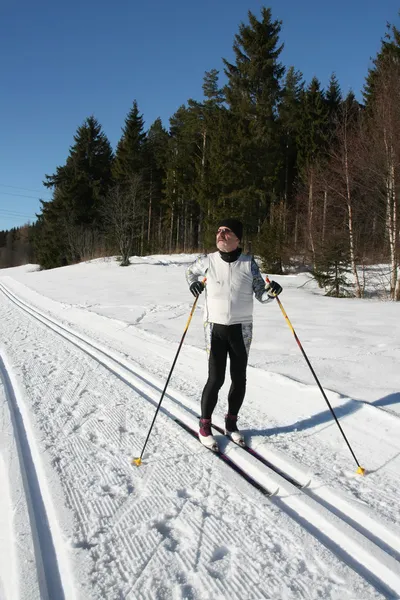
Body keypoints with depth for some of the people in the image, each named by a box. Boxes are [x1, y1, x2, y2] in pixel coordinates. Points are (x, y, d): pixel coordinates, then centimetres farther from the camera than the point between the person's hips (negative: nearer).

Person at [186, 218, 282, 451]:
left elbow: (261, 295, 2)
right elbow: (191, 271, 20)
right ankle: (205, 425, 14)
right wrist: (194, 283, 0)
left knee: (239, 379, 9)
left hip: (241, 329, 1)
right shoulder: (208, 261, -2)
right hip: (216, 329, -1)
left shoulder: (249, 263, -3)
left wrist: (271, 292, -19)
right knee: (216, 379, -6)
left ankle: (231, 422, 29)